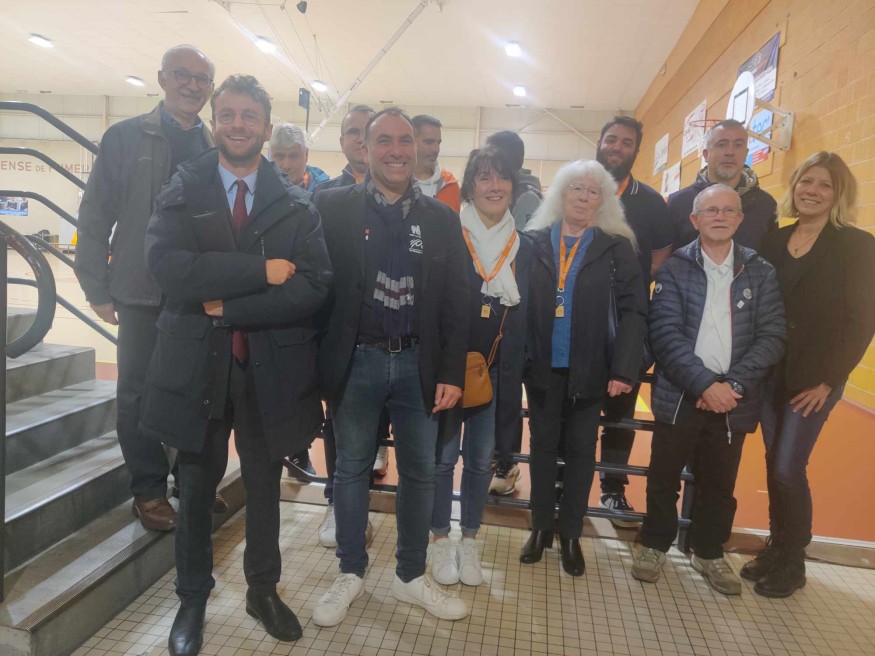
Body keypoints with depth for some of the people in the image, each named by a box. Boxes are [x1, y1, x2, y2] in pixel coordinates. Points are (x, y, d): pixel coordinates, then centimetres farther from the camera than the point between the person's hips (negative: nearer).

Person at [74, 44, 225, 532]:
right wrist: (98, 288, -4)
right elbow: (95, 216, 0)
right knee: (140, 393, 6)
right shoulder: (126, 137, 1)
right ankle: (149, 491, 21)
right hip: (144, 292, -2)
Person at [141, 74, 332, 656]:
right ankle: (192, 600, 39)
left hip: (271, 368, 0)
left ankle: (264, 590, 40)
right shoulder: (181, 192, -1)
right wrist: (260, 271, -22)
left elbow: (315, 286, -14)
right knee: (197, 487, 16)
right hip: (196, 364, 0)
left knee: (265, 486, 17)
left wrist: (229, 307, -18)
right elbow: (167, 265, -18)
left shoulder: (297, 205, -1)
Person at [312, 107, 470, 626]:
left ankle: (411, 576, 31)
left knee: (421, 472, 11)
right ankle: (351, 573, 32)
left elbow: (457, 302, 2)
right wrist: (318, 361, -9)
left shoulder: (442, 218, 4)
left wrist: (452, 373, -4)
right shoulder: (333, 206, -2)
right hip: (355, 360, -2)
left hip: (418, 362, 2)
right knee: (351, 468, 12)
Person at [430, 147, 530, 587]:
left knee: (482, 458, 11)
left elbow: (524, 317, 8)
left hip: (497, 370, 3)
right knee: (444, 454, 7)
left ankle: (469, 540, 30)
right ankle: (440, 540, 26)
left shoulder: (523, 249, 6)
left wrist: (515, 369, 4)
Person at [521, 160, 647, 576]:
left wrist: (624, 370, -15)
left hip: (590, 369, -1)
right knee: (543, 445, 13)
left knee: (581, 450, 11)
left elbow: (633, 311, -6)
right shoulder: (534, 242, 3)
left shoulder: (617, 248, -1)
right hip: (542, 366, 1)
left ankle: (571, 533, 27)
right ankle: (541, 527, 29)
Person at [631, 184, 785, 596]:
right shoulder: (675, 268, -2)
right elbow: (666, 334, -10)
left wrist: (733, 384, -14)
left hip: (734, 399, 2)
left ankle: (709, 553, 36)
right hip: (680, 395, -2)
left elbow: (772, 337, -2)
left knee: (719, 484, 15)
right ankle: (655, 544, 32)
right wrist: (705, 384, -19)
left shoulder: (760, 273, 4)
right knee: (664, 477, 11)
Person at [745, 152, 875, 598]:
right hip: (771, 372, 4)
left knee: (788, 469, -4)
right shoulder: (774, 241, 8)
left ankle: (793, 562, 16)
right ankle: (776, 549, 27)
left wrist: (827, 380, -12)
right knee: (774, 465, 11)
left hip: (814, 378, -4)